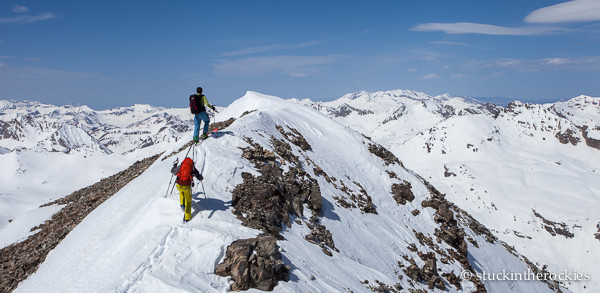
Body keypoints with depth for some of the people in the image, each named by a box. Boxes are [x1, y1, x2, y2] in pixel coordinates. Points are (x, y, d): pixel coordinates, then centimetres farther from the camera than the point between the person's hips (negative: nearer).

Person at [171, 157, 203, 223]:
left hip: (179, 186, 2)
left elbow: (172, 171, 27)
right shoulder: (193, 168, 5)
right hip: (187, 187, -2)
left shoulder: (180, 166, 8)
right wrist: (201, 176, 36)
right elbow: (199, 178, 11)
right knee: (188, 202, 15)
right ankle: (187, 219, 11)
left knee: (181, 192, 40)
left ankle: (182, 204, 24)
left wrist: (174, 165, 46)